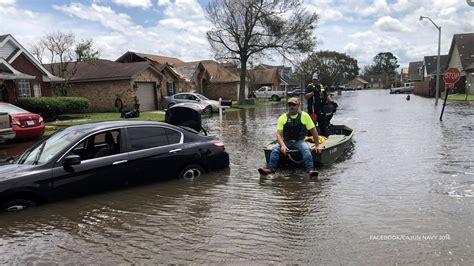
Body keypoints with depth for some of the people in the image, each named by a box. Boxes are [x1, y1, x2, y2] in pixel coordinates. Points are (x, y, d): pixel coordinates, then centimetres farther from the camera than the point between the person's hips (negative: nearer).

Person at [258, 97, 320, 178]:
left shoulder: (304, 116, 0)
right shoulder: (283, 117, 2)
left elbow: (313, 130, 5)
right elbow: (278, 134, -4)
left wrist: (317, 145, 3)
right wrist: (283, 145, -22)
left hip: (299, 141, -1)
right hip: (286, 142, 1)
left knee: (306, 149, -32)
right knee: (275, 148, -25)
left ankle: (310, 170, -40)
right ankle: (270, 169, -33)